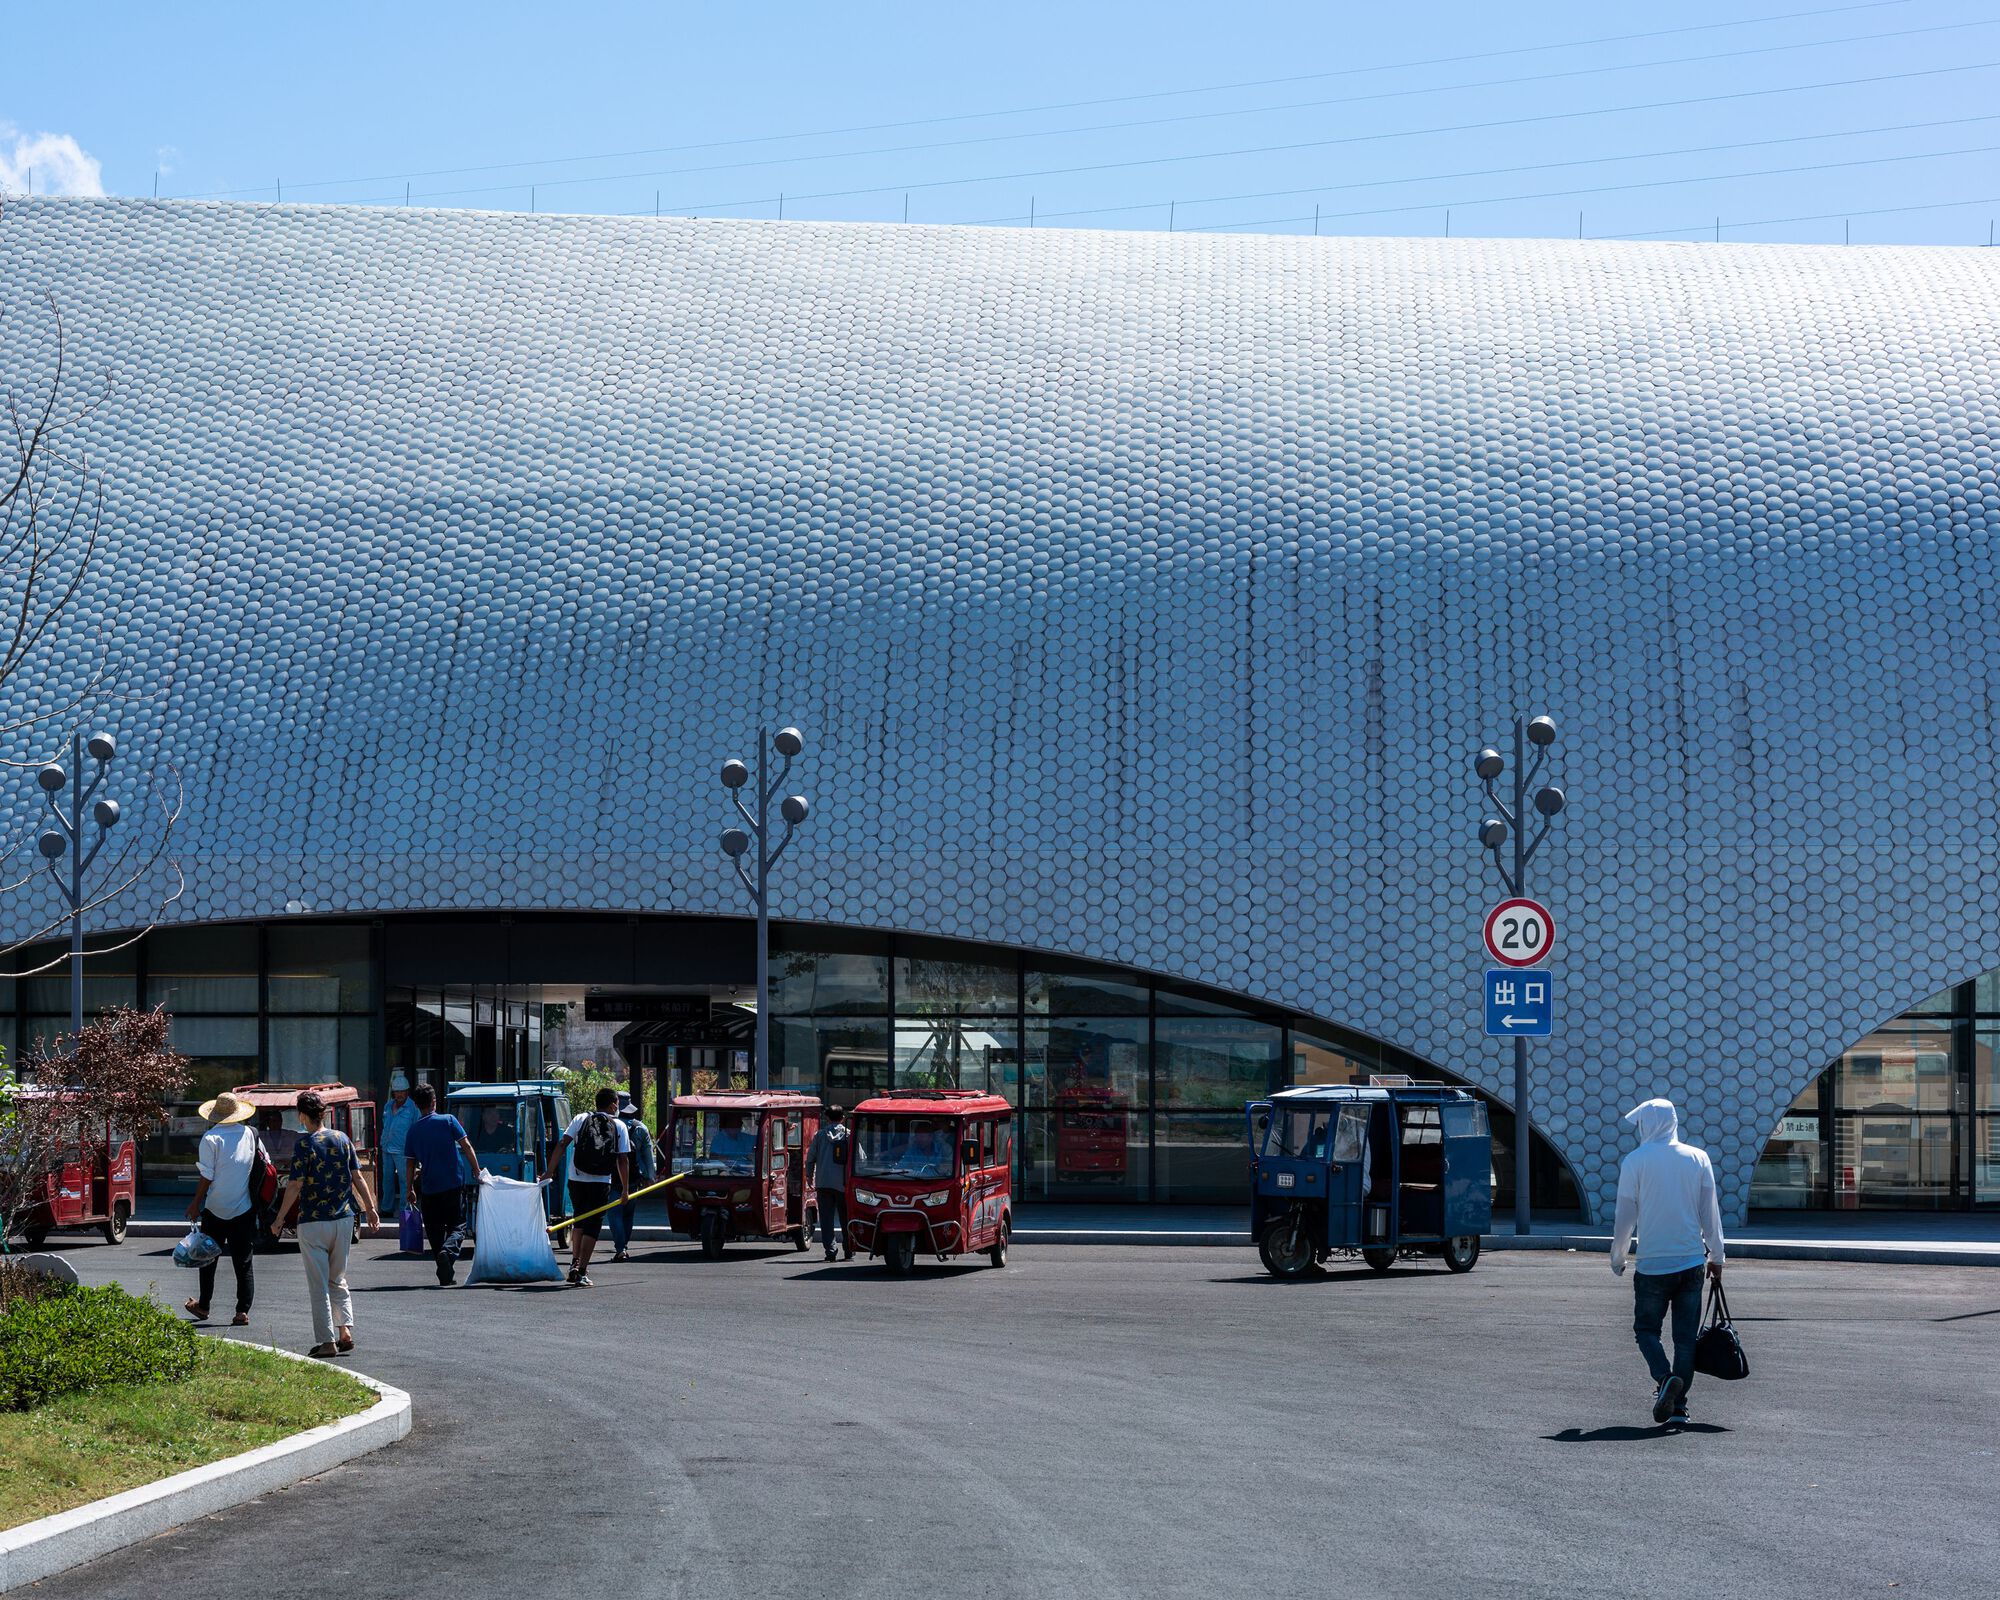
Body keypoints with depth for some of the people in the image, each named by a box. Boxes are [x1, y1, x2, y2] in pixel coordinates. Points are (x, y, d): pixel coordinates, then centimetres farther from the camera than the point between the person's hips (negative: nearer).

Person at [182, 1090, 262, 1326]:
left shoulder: (211, 1138, -11)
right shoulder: (250, 1134, 1)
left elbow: (206, 1176, -12)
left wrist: (196, 1203, -2)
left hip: (216, 1209, -2)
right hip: (245, 1209, 2)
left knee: (208, 1259, 15)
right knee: (244, 1262, 4)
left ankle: (203, 1306, 25)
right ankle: (243, 1311, -2)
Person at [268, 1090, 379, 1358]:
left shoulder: (305, 1145, -12)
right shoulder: (343, 1139, 3)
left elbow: (295, 1186, -14)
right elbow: (358, 1178, 6)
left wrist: (279, 1219, -5)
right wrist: (370, 1209, 16)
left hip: (313, 1221, -5)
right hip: (344, 1218, 5)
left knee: (319, 1285, 2)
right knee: (338, 1280, 17)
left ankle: (327, 1341, 0)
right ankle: (345, 1331, 5)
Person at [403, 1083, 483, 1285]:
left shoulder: (413, 1130, 3)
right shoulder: (448, 1120, -3)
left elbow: (410, 1163, 5)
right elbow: (466, 1146, -6)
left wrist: (410, 1189, 13)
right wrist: (477, 1170, 2)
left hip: (428, 1189, 2)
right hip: (453, 1185, -2)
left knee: (435, 1232, 11)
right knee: (456, 1225, 5)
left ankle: (446, 1275, 8)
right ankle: (448, 1251, -26)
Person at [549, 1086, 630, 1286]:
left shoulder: (580, 1119, 5)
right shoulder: (619, 1126, 3)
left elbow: (562, 1145, -4)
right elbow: (623, 1159, -1)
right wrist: (625, 1189, 5)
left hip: (577, 1180, 2)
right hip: (601, 1183, -2)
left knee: (579, 1219, 23)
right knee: (592, 1225, 4)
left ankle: (575, 1262, 16)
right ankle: (582, 1271, -3)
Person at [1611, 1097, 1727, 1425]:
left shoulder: (1635, 1162, -6)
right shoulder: (1698, 1159, 3)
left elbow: (1625, 1216, -3)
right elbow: (1711, 1213, 6)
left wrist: (1617, 1258, 10)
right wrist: (1716, 1256, 16)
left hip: (1652, 1263, -3)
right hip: (1691, 1261, 3)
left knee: (1646, 1328, 9)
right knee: (1686, 1336, 8)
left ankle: (1665, 1377, -17)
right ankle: (1679, 1407, 7)